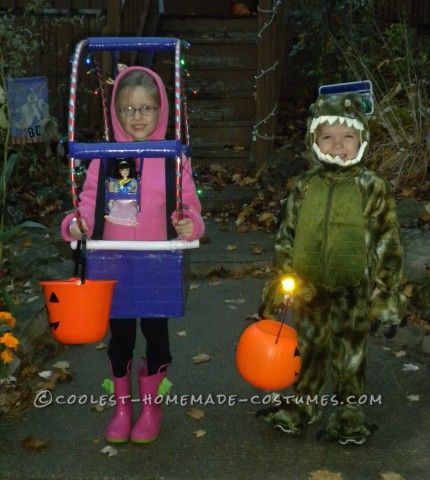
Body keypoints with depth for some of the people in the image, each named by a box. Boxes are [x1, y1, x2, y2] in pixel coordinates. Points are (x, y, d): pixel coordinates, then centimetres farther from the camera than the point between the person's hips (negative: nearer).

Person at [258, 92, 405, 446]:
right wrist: (278, 287, 5)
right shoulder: (304, 187, -1)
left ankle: (348, 415, 32)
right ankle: (299, 407, 38)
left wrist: (387, 302, -6)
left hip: (353, 291, -2)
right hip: (309, 289, 3)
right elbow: (286, 240, 5)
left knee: (350, 357, 13)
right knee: (308, 352, 19)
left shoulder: (373, 189, -8)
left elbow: (388, 248, -6)